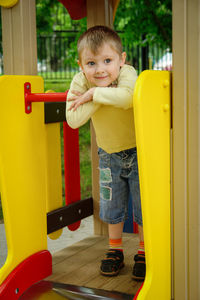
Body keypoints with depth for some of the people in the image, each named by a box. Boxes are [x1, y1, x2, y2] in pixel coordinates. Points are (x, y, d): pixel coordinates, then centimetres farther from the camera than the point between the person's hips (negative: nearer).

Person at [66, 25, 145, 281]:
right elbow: (73, 120, -28)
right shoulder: (79, 81, -17)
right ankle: (115, 250, 33)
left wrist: (94, 93, -40)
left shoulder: (127, 74, -27)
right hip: (109, 154, 4)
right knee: (111, 206, 14)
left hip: (139, 151, -3)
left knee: (144, 206, 3)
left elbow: (127, 97, -51)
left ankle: (144, 253, 23)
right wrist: (96, 100, -35)